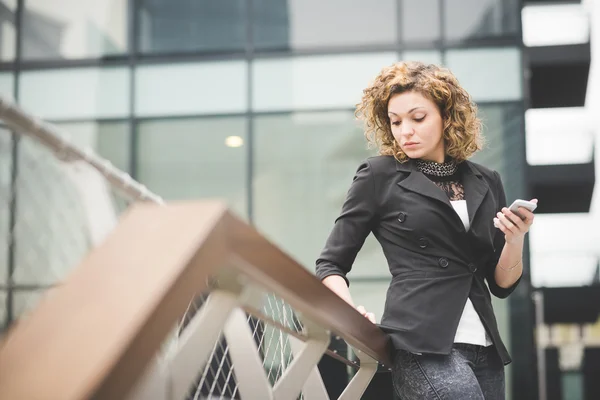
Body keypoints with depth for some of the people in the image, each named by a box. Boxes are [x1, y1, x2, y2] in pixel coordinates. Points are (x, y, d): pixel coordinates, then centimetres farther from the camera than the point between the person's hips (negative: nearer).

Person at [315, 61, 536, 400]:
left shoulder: (485, 182, 12)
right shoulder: (380, 177, 1)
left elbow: (502, 284, 16)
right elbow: (331, 264, 4)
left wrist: (515, 239, -3)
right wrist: (351, 313, -14)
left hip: (485, 349, 5)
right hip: (422, 346, -5)